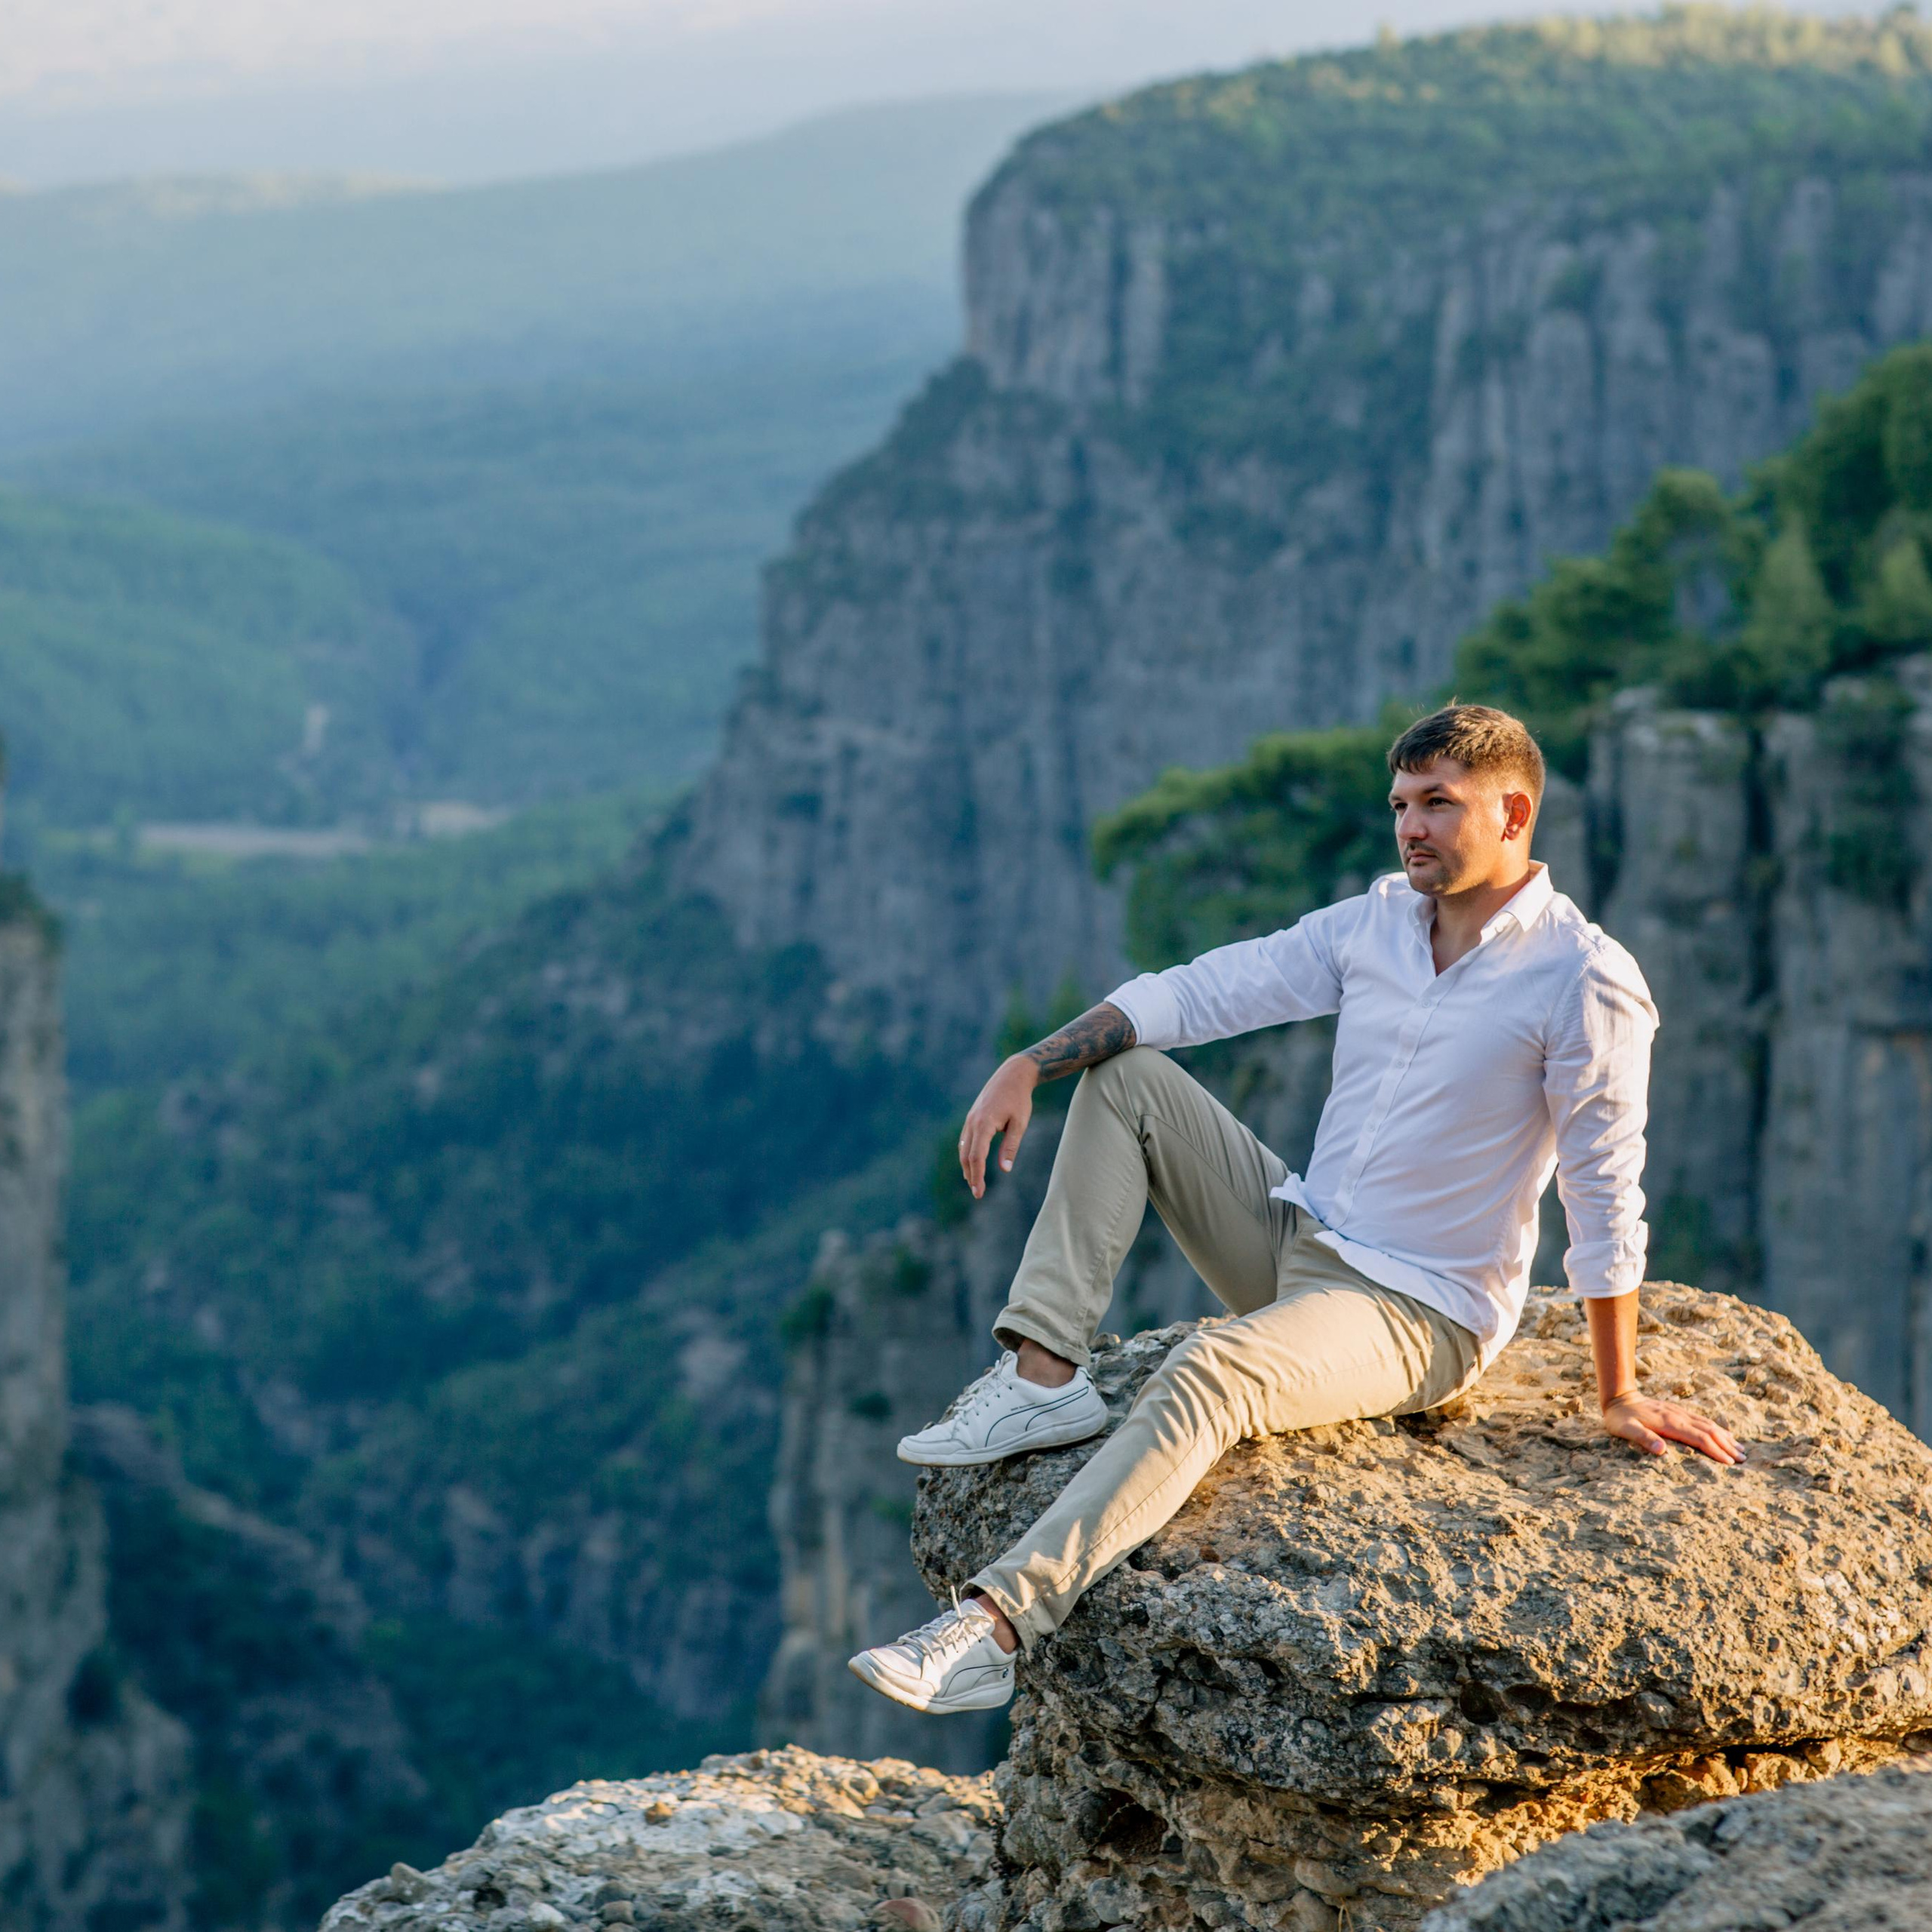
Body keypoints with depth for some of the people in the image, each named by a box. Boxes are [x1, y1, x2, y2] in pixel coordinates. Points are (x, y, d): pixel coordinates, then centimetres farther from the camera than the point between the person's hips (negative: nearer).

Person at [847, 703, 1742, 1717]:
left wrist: (1620, 1397, -11)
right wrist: (1030, 1064, -7)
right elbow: (1198, 993, 4)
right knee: (1123, 1074, 1)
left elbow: (1604, 1194, -13)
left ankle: (997, 1625, -46)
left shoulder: (1585, 980, -14)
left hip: (1418, 1316, -8)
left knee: (1206, 1376, -35)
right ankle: (1044, 1376, -12)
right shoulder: (1376, 922, 6)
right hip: (1299, 1243, 8)